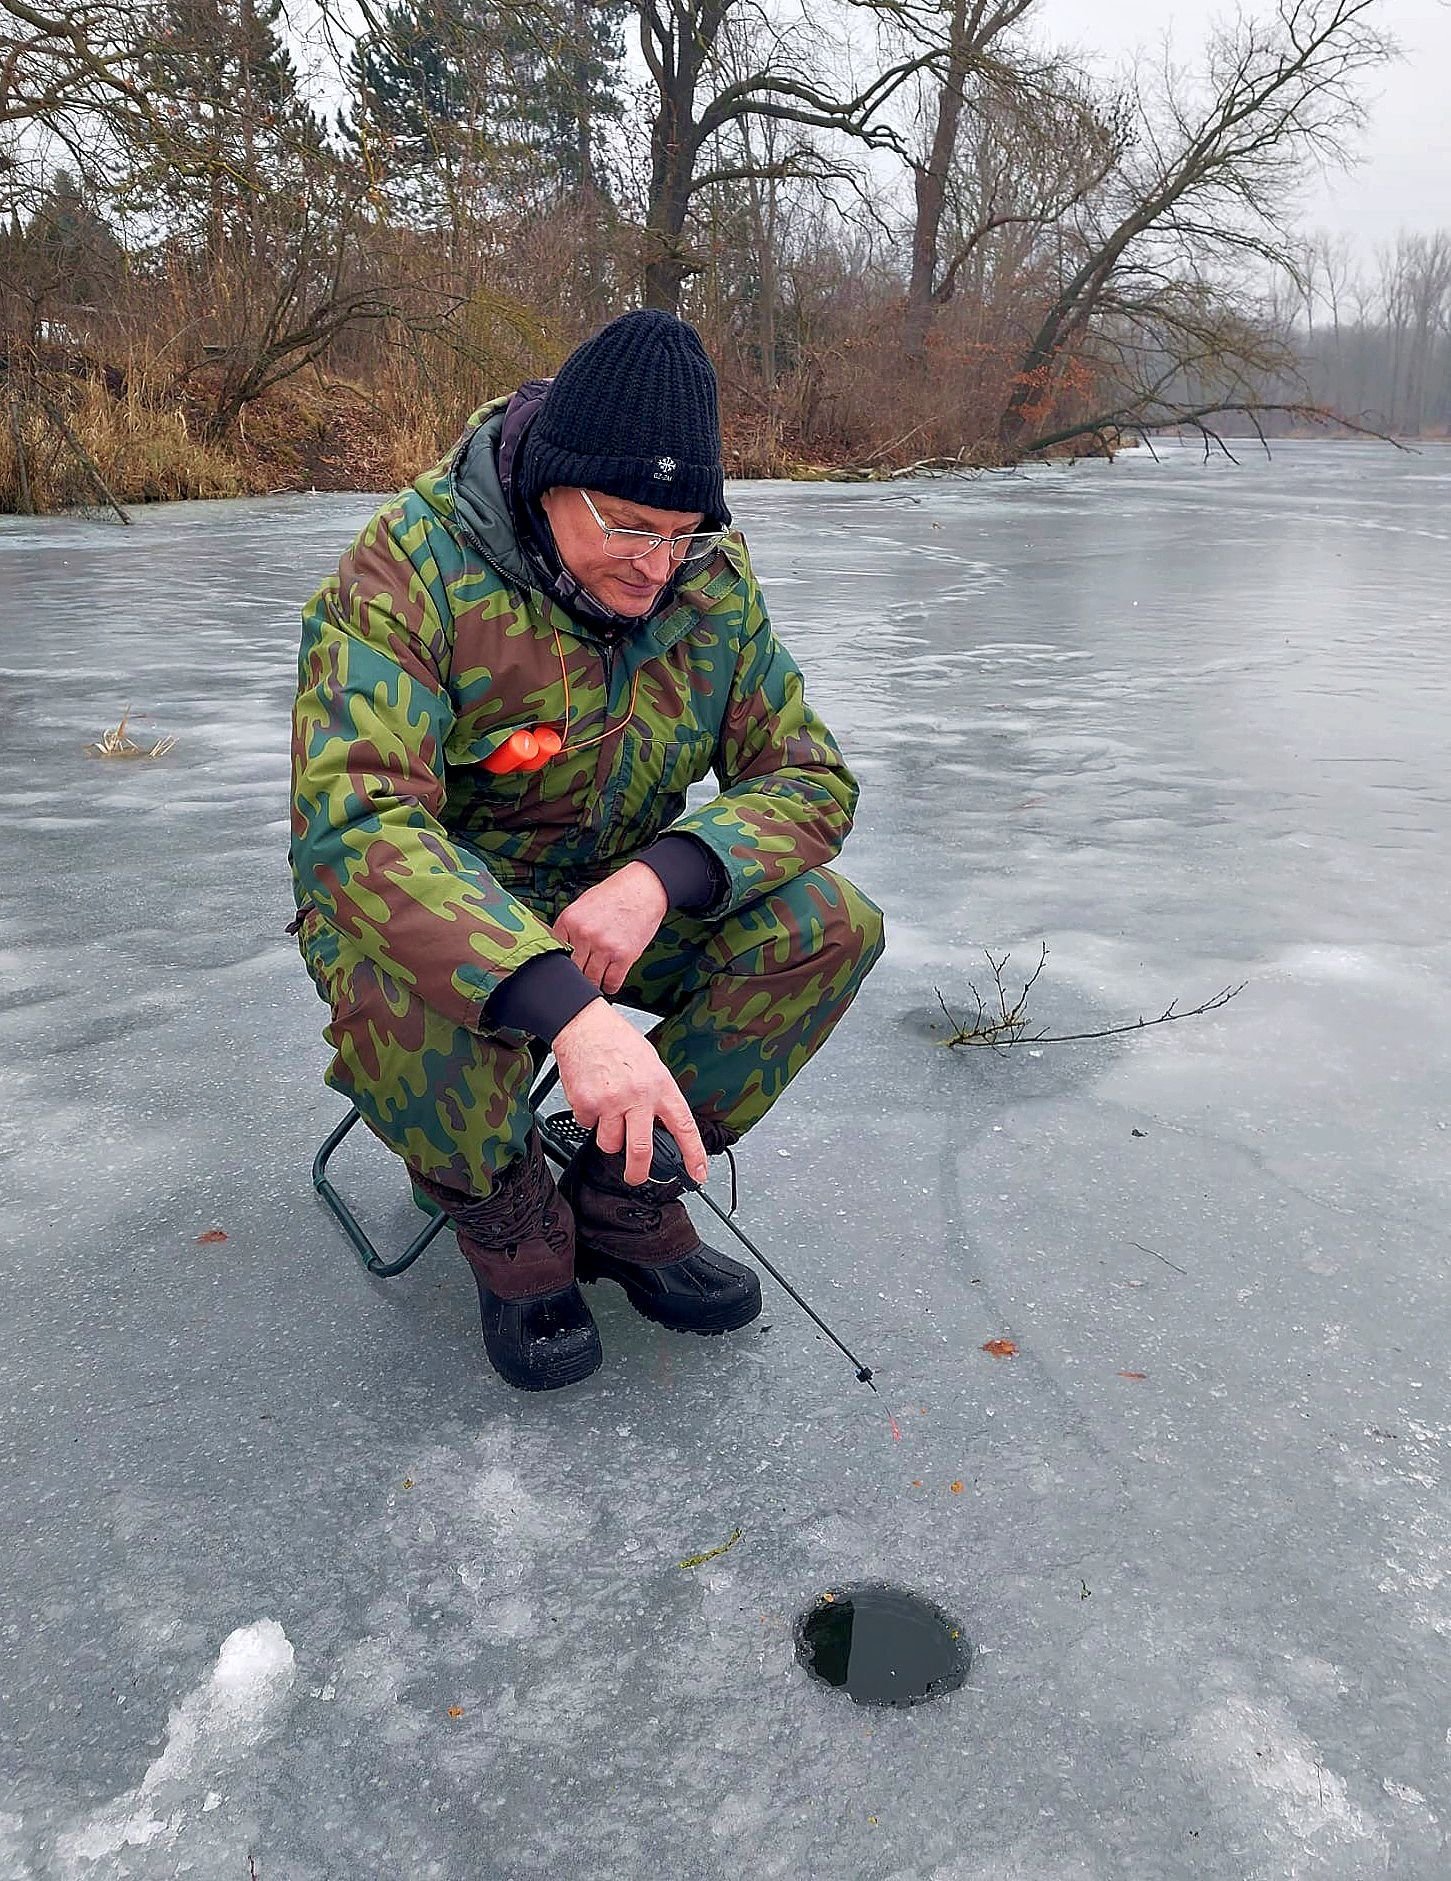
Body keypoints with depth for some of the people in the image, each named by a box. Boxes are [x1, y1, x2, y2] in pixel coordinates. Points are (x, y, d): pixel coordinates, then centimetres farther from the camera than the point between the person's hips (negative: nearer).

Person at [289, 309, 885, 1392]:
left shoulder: (714, 578, -9)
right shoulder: (409, 572, -25)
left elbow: (811, 778, -10)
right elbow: (353, 825, -39)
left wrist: (659, 878, -32)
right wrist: (568, 1009, -53)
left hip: (621, 897, 4)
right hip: (429, 907, -4)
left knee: (831, 927, -18)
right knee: (410, 1003, -39)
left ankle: (623, 1200, -1)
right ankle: (511, 1226, -4)